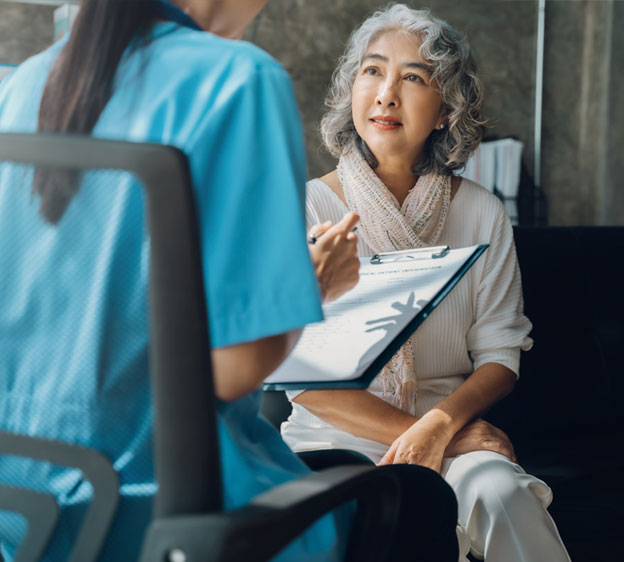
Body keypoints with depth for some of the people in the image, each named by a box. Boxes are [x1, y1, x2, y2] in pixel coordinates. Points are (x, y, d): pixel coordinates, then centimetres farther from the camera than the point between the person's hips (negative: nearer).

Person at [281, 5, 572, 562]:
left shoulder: (481, 213, 5)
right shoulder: (307, 207, -3)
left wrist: (440, 424, -17)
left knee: (498, 493, -30)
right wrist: (412, 431, -15)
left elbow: (501, 353, 3)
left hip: (453, 436, 2)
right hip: (335, 439, -1)